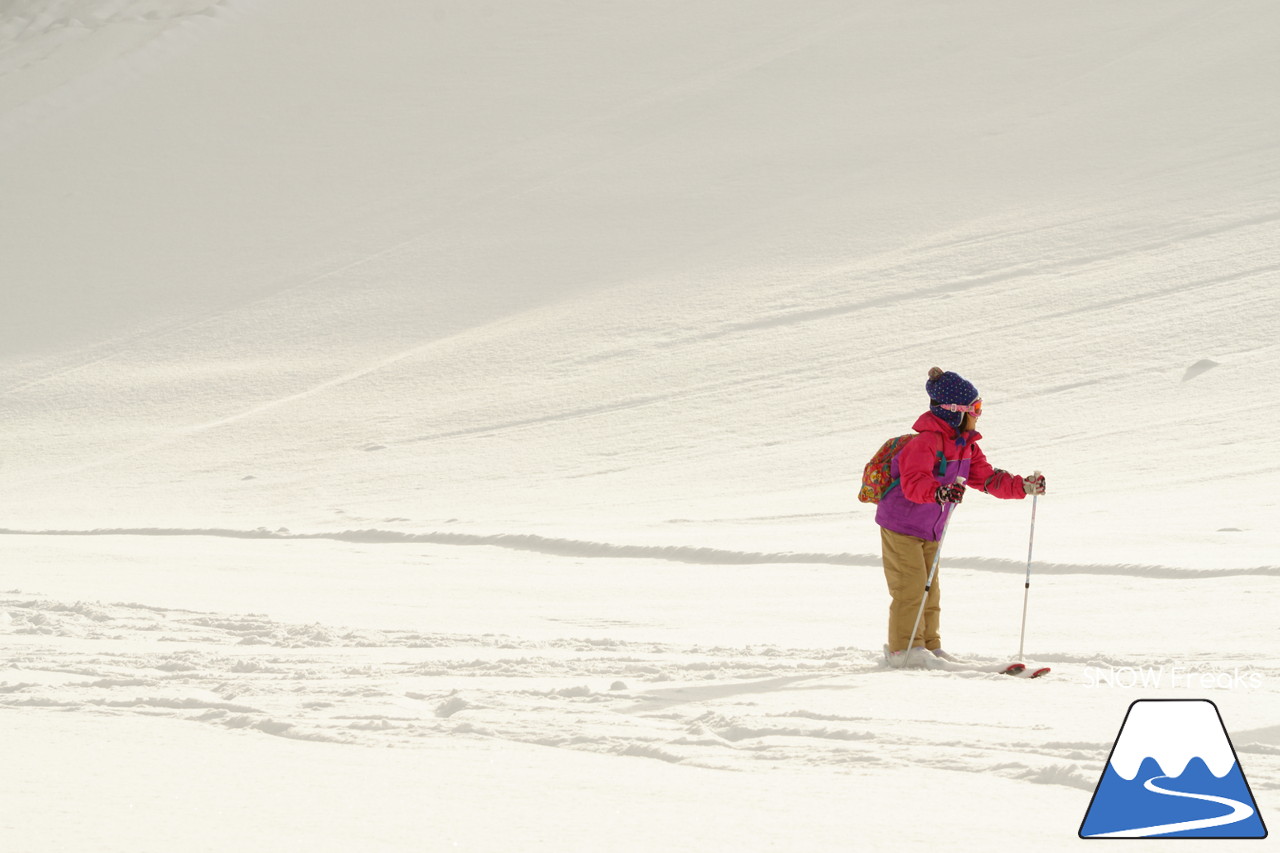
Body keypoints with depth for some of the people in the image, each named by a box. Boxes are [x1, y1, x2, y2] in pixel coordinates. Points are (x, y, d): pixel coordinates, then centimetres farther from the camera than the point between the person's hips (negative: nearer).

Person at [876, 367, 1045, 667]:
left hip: (929, 533, 9)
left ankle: (928, 646, 21)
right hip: (900, 527, -9)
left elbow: (987, 479, 8)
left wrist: (1023, 486, -5)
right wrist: (938, 492, -57)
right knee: (911, 588, -11)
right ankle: (904, 649, -5)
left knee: (930, 592, 13)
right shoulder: (926, 442, -24)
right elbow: (913, 481, -37)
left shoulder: (967, 447, 6)